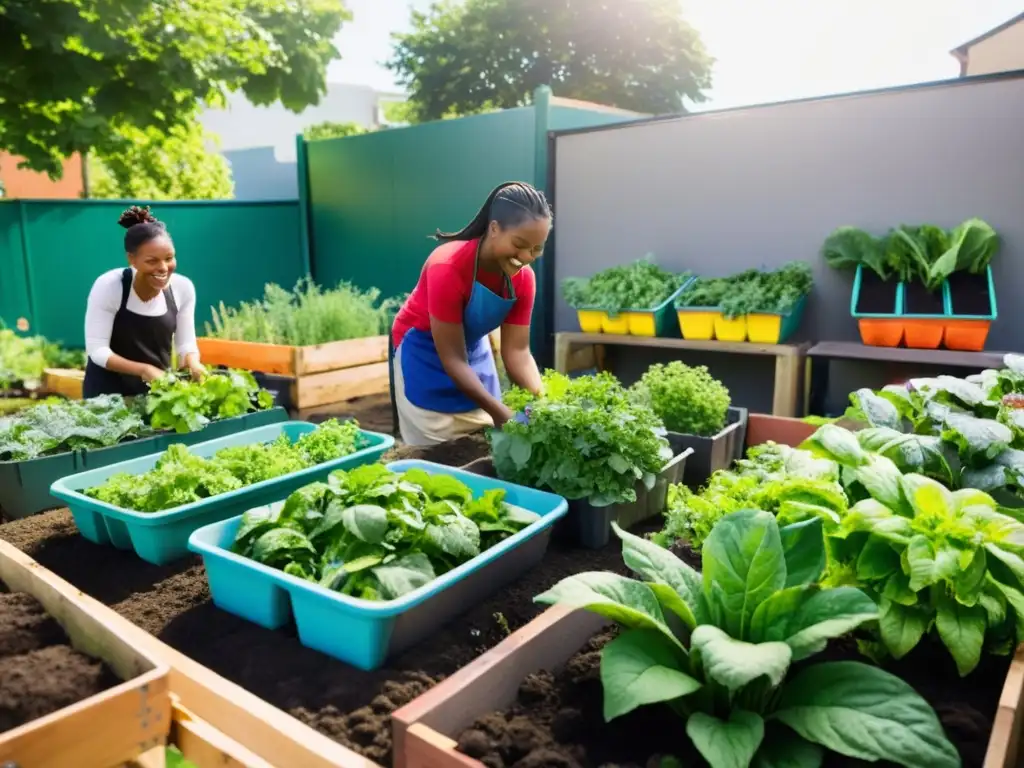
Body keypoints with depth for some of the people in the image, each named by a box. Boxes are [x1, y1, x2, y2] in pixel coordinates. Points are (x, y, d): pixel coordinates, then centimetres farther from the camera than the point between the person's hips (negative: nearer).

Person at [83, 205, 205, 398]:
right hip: (109, 390, -3)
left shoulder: (183, 288, -10)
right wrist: (144, 370, -32)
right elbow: (97, 350, -19)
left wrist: (193, 363, -26)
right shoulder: (108, 286, -19)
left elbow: (186, 343, -5)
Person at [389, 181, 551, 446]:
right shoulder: (448, 268, -31)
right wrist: (499, 412, -33)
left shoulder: (524, 278, -14)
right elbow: (452, 358, -29)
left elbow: (517, 351, -10)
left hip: (474, 349, 5)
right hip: (424, 353, -5)